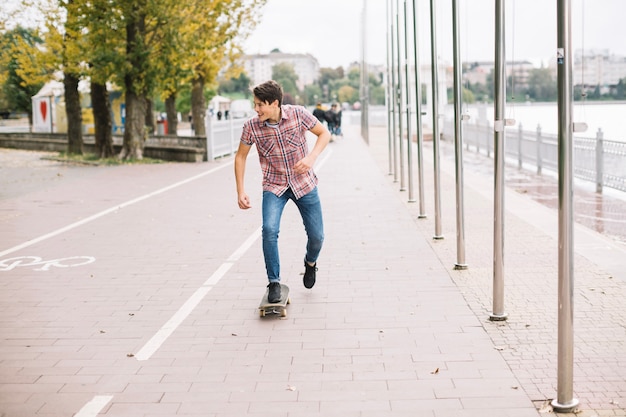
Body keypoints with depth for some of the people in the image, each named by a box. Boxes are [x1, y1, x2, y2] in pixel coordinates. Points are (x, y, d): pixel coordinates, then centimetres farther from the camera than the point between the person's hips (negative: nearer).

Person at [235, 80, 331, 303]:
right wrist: (240, 192, -5)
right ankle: (274, 283, -6)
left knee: (316, 235, 4)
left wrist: (311, 157, -21)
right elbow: (240, 156, 0)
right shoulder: (251, 127, -15)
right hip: (274, 186, 0)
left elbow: (324, 133, -3)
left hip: (304, 183, 1)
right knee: (269, 230, -23)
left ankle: (310, 262, 40)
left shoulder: (298, 114, -17)